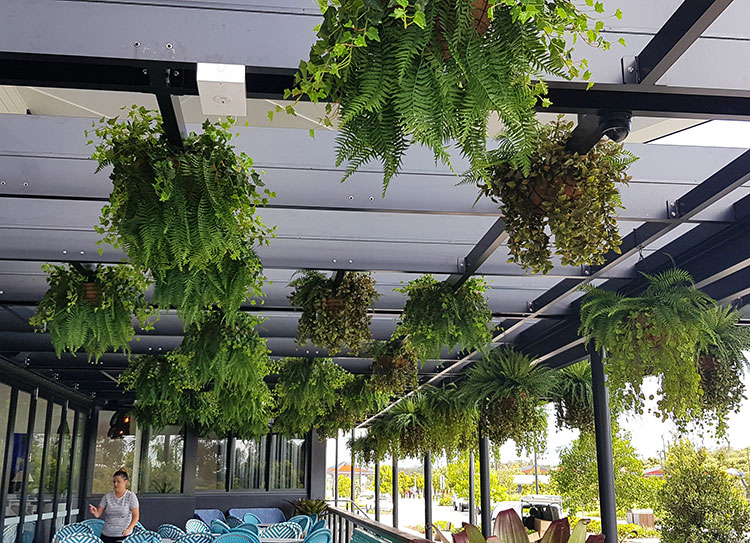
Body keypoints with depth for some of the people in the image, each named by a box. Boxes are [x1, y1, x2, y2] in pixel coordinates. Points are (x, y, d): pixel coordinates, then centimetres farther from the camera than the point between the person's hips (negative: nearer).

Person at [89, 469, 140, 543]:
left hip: (123, 535, -3)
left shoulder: (131, 496, -3)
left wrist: (129, 529, -22)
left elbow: (136, 516, -6)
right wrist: (94, 512, -21)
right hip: (106, 535, 3)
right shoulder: (107, 497, 6)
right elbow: (98, 514, 3)